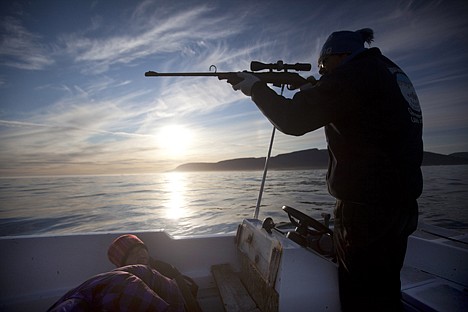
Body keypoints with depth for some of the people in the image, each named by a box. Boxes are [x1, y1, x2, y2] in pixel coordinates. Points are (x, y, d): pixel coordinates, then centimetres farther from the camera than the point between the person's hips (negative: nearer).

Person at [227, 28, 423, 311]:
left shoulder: (352, 73, -13)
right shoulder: (395, 74, 17)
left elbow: (292, 120, -17)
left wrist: (256, 87, -3)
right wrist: (313, 91, 19)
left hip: (366, 207, -10)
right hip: (402, 204, 10)